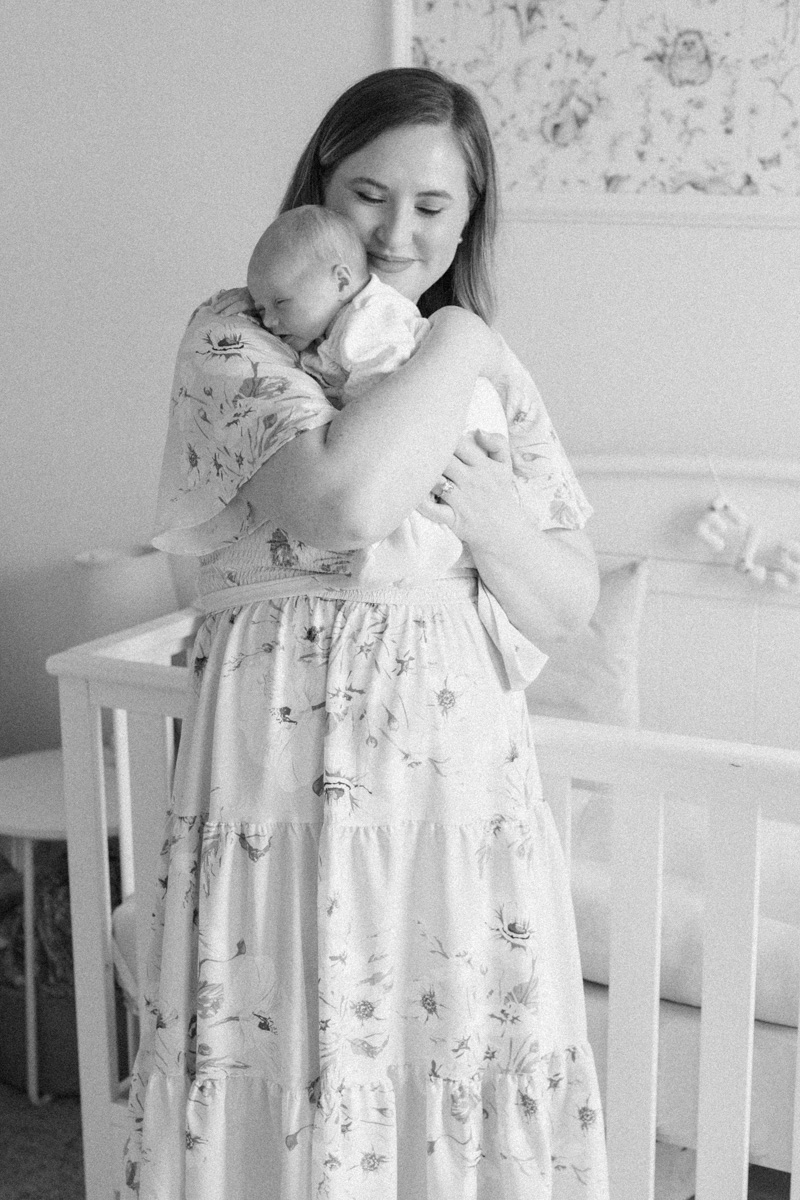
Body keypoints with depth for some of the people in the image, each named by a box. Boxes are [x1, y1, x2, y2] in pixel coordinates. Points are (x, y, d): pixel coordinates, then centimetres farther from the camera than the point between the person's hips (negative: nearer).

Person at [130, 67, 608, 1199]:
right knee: (300, 1078, 3)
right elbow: (345, 502, -25)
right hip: (298, 760, -4)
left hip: (465, 759, 5)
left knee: (471, 1070, 10)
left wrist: (489, 514, -10)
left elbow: (567, 609, 9)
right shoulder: (235, 335, -5)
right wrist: (457, 344, -11)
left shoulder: (490, 368, 11)